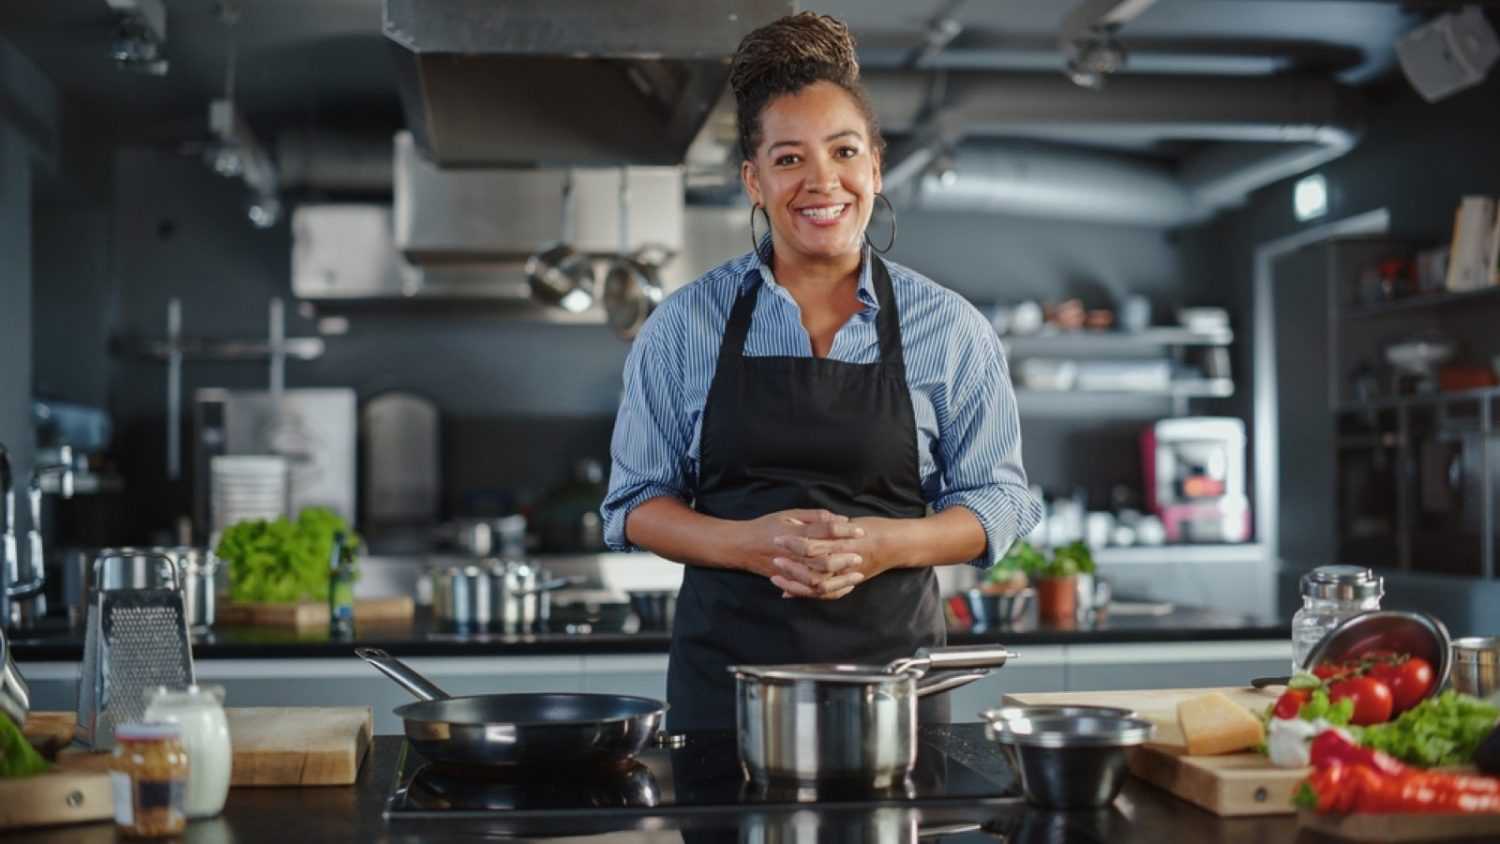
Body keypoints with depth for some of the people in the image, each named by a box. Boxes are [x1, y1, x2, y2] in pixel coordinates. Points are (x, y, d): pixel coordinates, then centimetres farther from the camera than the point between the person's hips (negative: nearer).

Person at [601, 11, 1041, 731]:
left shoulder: (948, 328, 2)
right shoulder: (684, 325, 3)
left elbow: (996, 500, 5)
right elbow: (636, 501, 6)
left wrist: (887, 545, -15)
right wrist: (747, 544, -14)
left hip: (892, 665, 0)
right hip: (725, 668, 0)